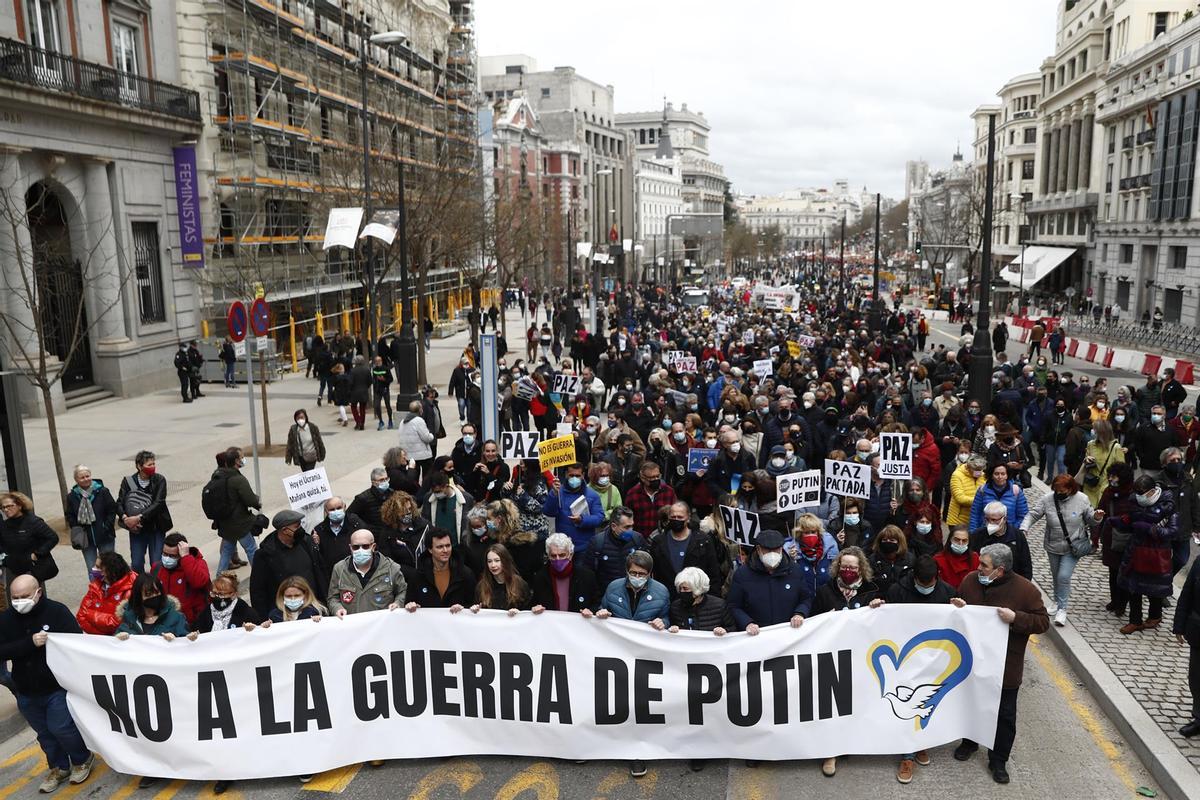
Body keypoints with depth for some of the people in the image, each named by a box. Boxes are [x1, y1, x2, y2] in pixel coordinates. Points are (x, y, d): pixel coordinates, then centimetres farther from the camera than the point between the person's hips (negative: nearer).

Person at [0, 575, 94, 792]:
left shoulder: (57, 611, -15)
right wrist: (30, 643, -28)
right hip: (26, 692, 4)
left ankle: (83, 759, 25)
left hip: (58, 687, -4)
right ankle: (59, 767, 38)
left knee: (61, 728, -2)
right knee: (45, 733, 17)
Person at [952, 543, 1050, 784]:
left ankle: (998, 760, 27)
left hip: (1005, 667, -3)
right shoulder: (970, 580, -7)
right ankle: (969, 742, 44)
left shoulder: (1025, 590, -17)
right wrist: (958, 608, -14)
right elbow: (958, 605, 10)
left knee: (1004, 715, 10)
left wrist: (1015, 618, -28)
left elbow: (1043, 622, -13)